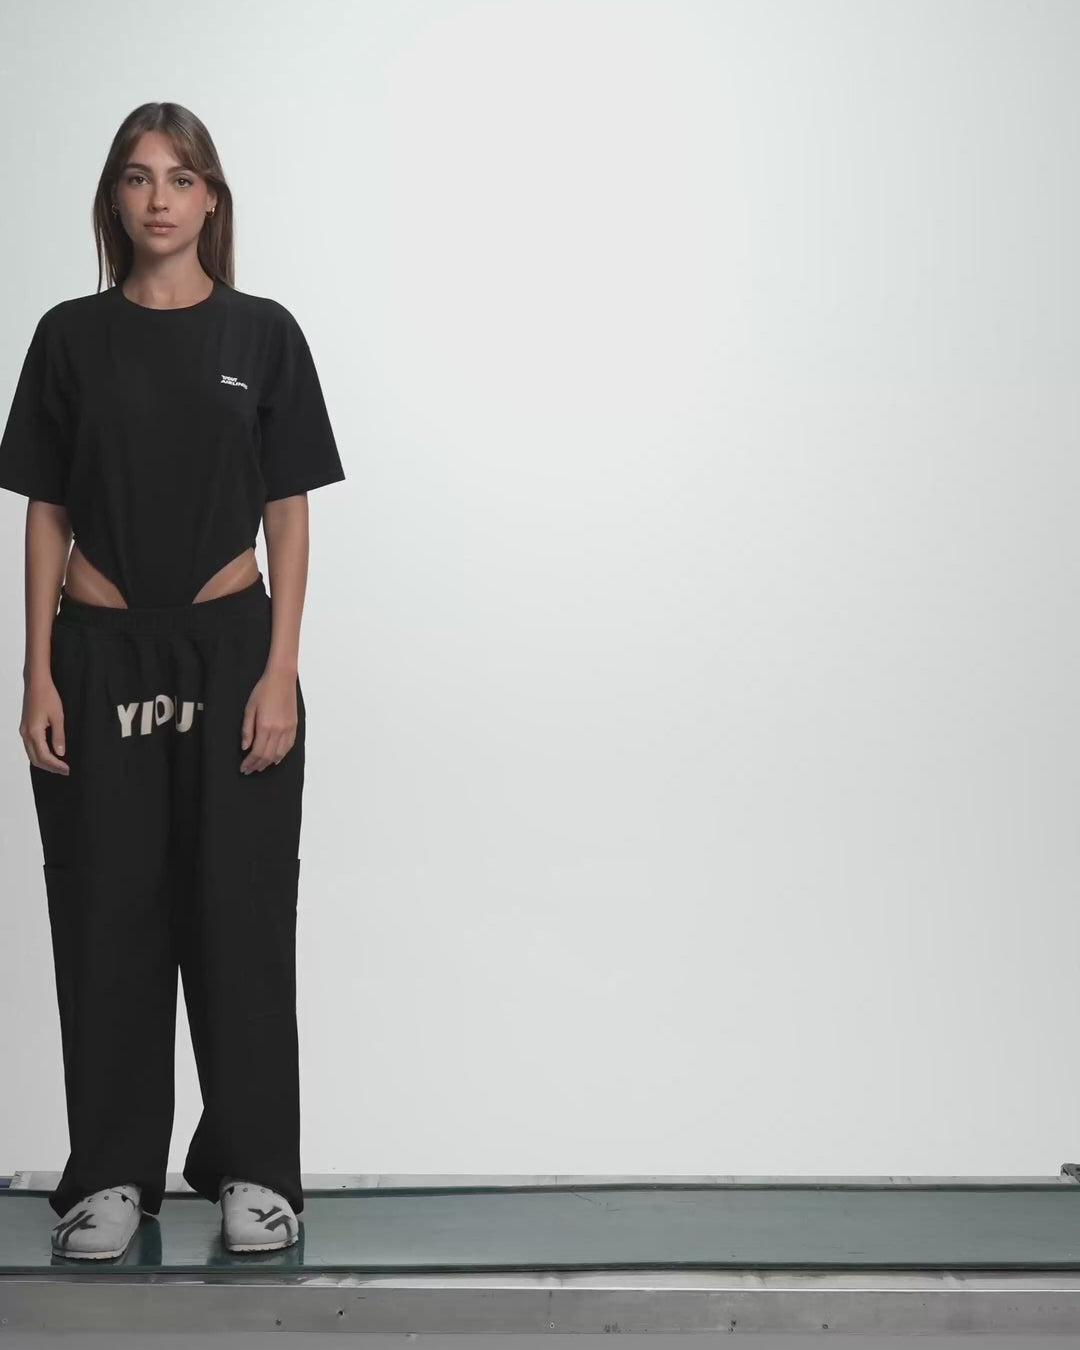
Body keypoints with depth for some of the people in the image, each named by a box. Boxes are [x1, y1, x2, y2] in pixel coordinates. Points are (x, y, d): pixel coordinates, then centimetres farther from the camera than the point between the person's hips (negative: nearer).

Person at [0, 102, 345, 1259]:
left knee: (240, 910, 3)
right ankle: (112, 1174, 19)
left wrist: (279, 673, -9)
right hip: (102, 656, 1)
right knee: (107, 913, 5)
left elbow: (288, 517, 0)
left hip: (230, 648, -1)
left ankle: (253, 1167, 17)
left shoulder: (262, 334, 2)